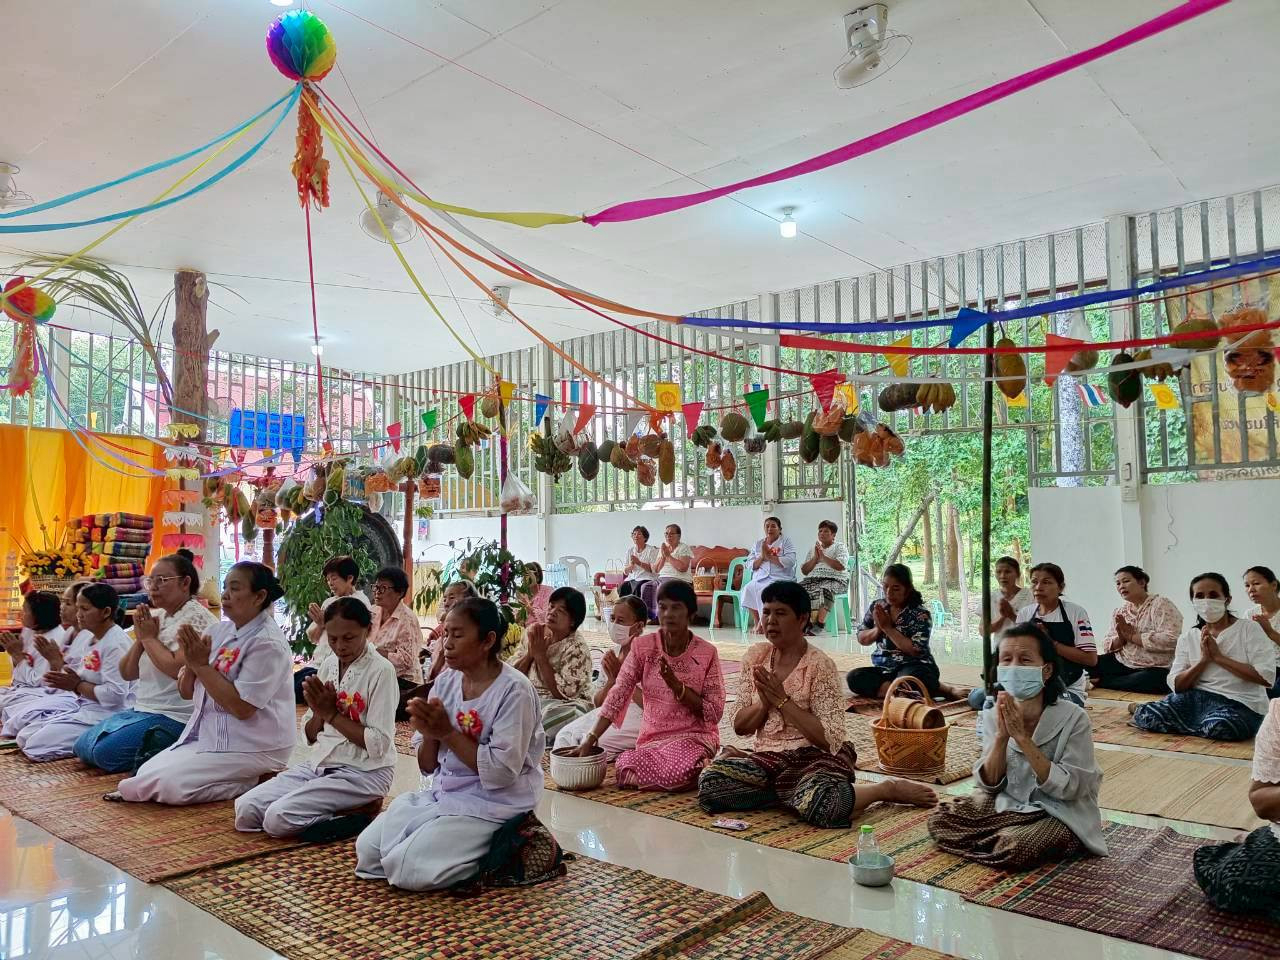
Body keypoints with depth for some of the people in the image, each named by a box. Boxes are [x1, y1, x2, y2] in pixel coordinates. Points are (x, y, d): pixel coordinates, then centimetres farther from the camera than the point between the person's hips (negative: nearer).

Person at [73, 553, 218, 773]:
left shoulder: (196, 618, -12)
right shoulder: (156, 617, 12)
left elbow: (178, 668, -26)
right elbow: (127, 673, 13)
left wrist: (149, 637, -11)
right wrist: (140, 637, -4)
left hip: (175, 717, -9)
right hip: (141, 710, 10)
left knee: (105, 753, -18)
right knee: (83, 746, 7)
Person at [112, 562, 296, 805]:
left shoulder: (268, 643, -16)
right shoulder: (221, 629, 8)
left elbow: (242, 708, -22)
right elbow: (186, 692, 12)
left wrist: (202, 665, -17)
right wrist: (190, 662, -11)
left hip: (251, 747, -8)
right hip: (208, 734, 8)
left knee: (171, 784, -19)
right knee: (146, 773, -4)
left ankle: (254, 783, -5)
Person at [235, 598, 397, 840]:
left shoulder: (381, 671, -14)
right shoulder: (329, 664, 7)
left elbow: (378, 745, -18)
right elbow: (310, 736, 11)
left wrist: (332, 713, -15)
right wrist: (319, 713, -11)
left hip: (363, 773, -8)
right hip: (320, 763, 8)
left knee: (278, 818, -22)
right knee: (245, 810, -5)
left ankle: (361, 811, -6)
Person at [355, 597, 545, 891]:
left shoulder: (514, 690, -18)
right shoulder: (446, 681, 2)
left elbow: (502, 771, -22)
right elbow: (428, 767, 7)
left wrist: (447, 732, -21)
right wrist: (429, 734, -16)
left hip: (492, 804, -7)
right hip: (442, 794, 7)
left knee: (408, 870, -18)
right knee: (367, 849, -2)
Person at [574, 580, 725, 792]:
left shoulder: (707, 653, -6)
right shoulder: (643, 647, -2)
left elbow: (714, 713, -6)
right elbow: (617, 696, -7)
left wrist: (677, 686, -20)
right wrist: (591, 739, -16)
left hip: (695, 737, -2)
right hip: (652, 739, 3)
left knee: (677, 773, -33)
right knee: (625, 772, -26)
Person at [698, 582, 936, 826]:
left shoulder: (819, 665, -11)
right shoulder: (755, 657, 5)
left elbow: (829, 738, -17)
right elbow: (739, 726, 6)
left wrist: (782, 700, -19)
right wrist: (764, 702, -14)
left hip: (816, 756, -4)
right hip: (769, 757, 5)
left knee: (820, 805, -37)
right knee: (710, 784, -21)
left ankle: (887, 789, -6)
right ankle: (794, 793, -2)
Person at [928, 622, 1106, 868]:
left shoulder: (1073, 718, -20)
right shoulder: (993, 714, -7)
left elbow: (1067, 789, -22)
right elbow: (989, 784, -6)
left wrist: (1022, 737, -28)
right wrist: (1001, 736, -23)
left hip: (1061, 814, -4)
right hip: (1008, 803, 4)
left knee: (1014, 847, -32)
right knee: (939, 821, -14)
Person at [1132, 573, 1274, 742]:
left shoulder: (1249, 628, -1)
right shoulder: (1187, 638, 10)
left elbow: (1267, 677, -13)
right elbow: (1176, 685, 2)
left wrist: (1218, 657, -14)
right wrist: (1203, 660, -11)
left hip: (1240, 704, -2)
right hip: (1196, 697, 3)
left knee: (1218, 727, -39)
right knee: (1146, 717, -26)